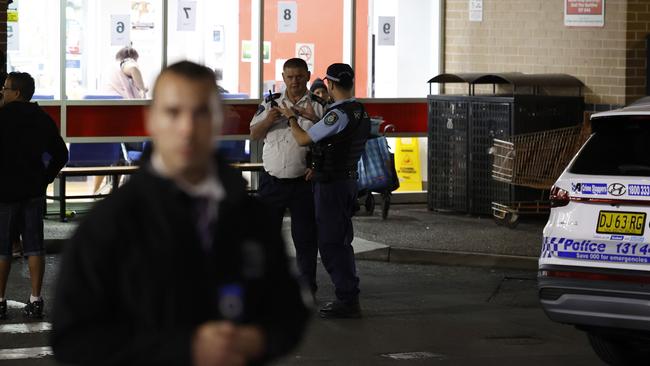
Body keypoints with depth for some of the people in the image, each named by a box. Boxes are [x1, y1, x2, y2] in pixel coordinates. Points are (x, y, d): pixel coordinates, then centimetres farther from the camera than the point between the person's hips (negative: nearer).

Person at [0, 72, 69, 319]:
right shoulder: (43, 120, 6)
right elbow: (61, 154, 9)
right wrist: (45, 178, 13)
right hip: (34, 192, 5)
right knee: (34, 247, 6)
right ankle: (35, 301, 5)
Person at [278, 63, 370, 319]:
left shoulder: (339, 115, -19)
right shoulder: (361, 112, 10)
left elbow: (303, 139, -14)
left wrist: (291, 118, 2)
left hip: (331, 184, -9)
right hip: (349, 180, 9)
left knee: (331, 243, -5)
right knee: (341, 242, 16)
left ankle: (347, 300, -5)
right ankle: (349, 296, 21)